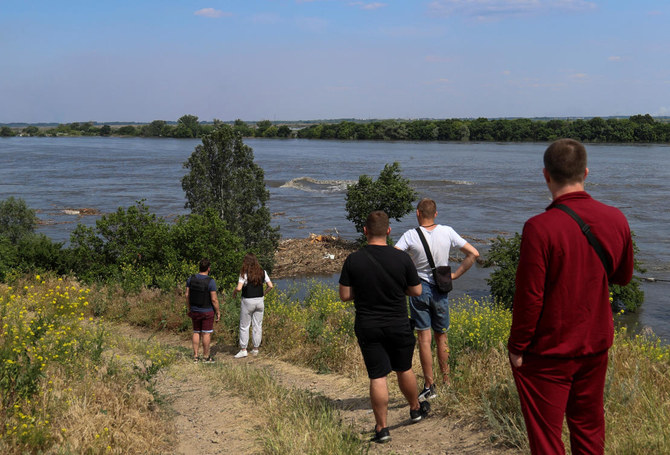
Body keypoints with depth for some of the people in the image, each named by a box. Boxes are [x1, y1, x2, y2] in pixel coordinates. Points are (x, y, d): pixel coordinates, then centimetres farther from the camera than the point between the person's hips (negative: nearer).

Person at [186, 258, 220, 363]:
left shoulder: (191, 279, -4)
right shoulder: (210, 281, -18)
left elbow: (187, 295, 1)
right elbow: (214, 299, -17)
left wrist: (189, 309, 12)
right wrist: (218, 312, -5)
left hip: (195, 311, 5)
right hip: (207, 311, -5)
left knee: (196, 332, 13)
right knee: (206, 334, 3)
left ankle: (195, 356, 15)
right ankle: (206, 357, 9)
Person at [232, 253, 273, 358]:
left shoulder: (244, 273, -11)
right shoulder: (262, 272, 2)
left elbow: (239, 288, -18)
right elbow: (270, 286, 1)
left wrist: (234, 292, 2)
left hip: (247, 301, -4)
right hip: (259, 301, 4)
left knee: (244, 326, 6)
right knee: (257, 326, 11)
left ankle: (243, 350, 6)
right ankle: (255, 349, 16)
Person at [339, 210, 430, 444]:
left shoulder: (353, 260, -10)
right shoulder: (402, 258, -10)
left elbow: (344, 295, -6)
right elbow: (416, 291, -1)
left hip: (367, 328, 0)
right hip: (398, 326, 1)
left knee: (377, 377, 3)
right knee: (404, 370, 20)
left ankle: (382, 428, 6)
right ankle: (416, 409, 40)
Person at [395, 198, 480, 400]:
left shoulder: (410, 236, -11)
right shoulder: (447, 232, -3)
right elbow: (473, 254, -2)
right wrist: (455, 275, 3)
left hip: (418, 290, -2)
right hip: (441, 290, 3)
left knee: (424, 338, 2)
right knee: (441, 337, 15)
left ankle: (429, 386, 5)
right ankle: (446, 382, 22)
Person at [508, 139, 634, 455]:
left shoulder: (540, 228, -23)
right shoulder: (616, 220, -5)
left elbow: (529, 298, -20)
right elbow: (623, 277, 11)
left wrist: (516, 348, -8)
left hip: (548, 352, -5)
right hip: (596, 345, 6)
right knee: (589, 428, 21)